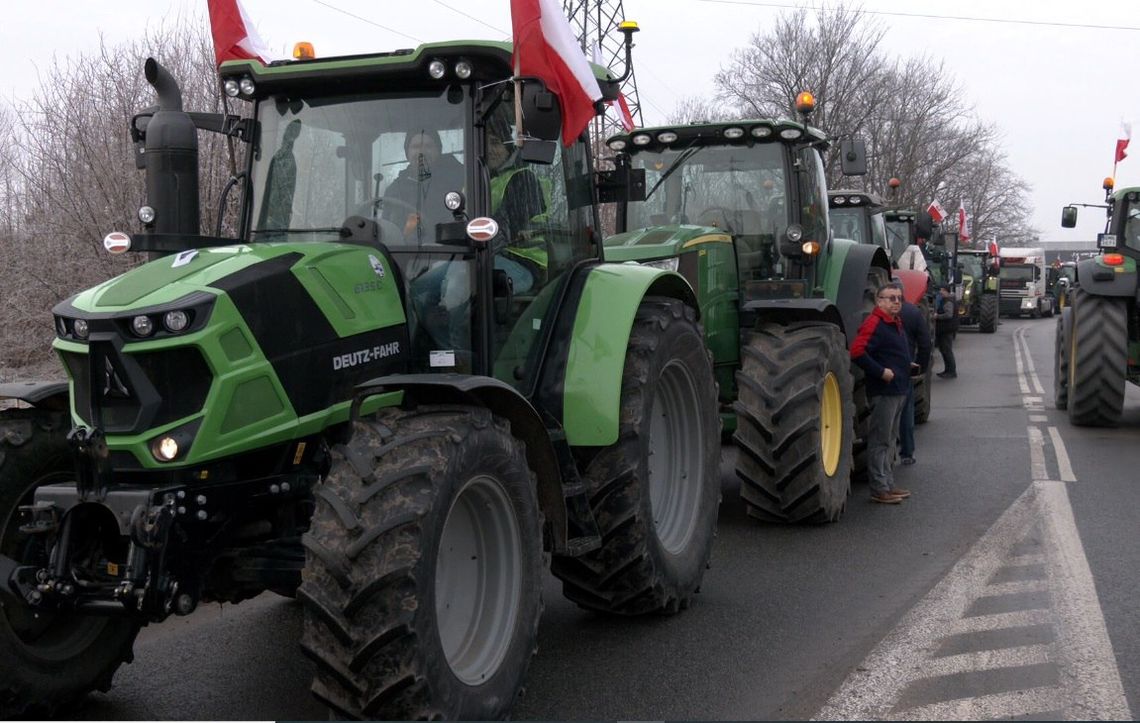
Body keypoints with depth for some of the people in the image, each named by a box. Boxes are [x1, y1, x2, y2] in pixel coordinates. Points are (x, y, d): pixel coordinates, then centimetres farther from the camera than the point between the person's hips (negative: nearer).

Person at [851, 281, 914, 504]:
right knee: (880, 441, -5)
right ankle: (879, 489, -1)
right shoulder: (874, 324, -16)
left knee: (890, 439, 17)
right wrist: (881, 372, -23)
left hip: (898, 391, 10)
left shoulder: (896, 324, 16)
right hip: (882, 392, -10)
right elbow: (857, 352, -27)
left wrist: (907, 365, 15)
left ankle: (888, 484, 25)